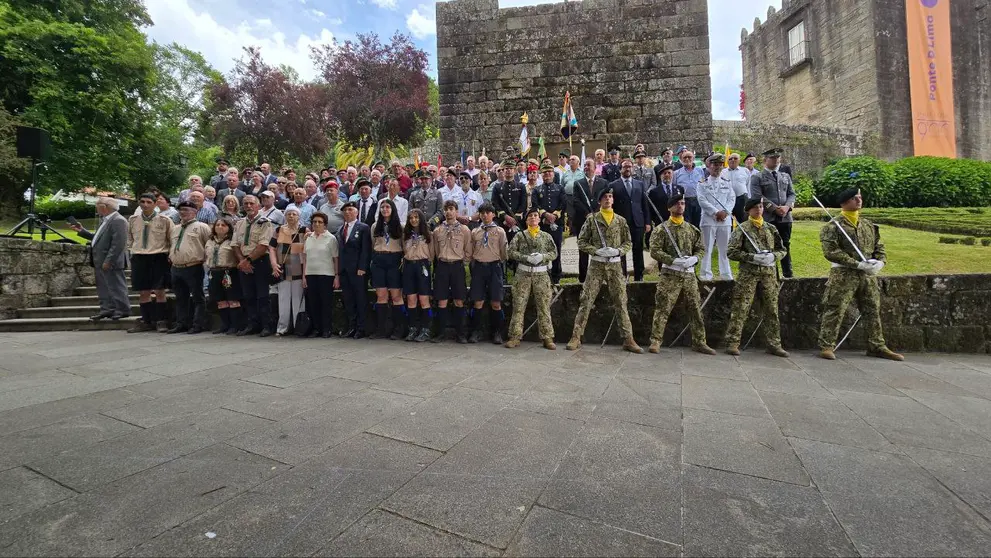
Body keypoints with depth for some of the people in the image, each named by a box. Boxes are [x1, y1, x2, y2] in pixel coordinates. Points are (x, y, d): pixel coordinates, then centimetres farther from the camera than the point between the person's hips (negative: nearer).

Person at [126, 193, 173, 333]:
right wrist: (132, 252, 13)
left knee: (159, 291, -4)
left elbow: (172, 240, 3)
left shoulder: (164, 220, -2)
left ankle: (160, 321, 5)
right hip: (138, 258, 4)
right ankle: (146, 321, 16)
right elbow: (129, 239, 21)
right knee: (143, 291, 7)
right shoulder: (132, 220, 8)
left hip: (158, 257, -3)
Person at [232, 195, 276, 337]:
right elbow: (235, 245, 10)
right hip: (243, 264, 6)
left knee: (262, 296, -4)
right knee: (247, 296, 8)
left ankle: (266, 326, 2)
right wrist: (242, 261, -6)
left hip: (260, 262, -6)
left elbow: (264, 246, -14)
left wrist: (248, 259, -15)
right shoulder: (239, 224, 15)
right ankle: (251, 325, 16)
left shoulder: (265, 223, -4)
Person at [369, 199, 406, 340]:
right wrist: (373, 259, 10)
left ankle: (398, 329, 3)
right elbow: (373, 245, 19)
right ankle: (381, 329, 7)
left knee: (396, 296, -4)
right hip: (378, 261, 3)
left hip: (394, 260, -3)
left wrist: (403, 260, -8)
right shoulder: (375, 226, 15)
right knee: (381, 296, 2)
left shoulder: (400, 227, 5)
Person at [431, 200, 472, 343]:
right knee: (442, 301, 2)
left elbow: (468, 252, 5)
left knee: (459, 301, 1)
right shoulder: (437, 230, 8)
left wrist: (460, 262, 3)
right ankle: (442, 332, 12)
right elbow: (435, 251, 16)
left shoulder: (464, 230, 2)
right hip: (442, 266, 2)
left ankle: (460, 332, 10)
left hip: (457, 266, -1)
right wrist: (441, 260, 9)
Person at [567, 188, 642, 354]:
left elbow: (628, 242, 11)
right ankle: (576, 337, 4)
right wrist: (596, 250, -13)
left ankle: (628, 339, 9)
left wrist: (618, 250, -9)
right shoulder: (592, 219, 3)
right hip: (596, 265, -2)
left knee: (621, 302, 2)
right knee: (586, 301, -3)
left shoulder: (621, 220, 9)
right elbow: (581, 242, 1)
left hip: (615, 265, 2)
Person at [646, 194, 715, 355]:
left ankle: (699, 342, 18)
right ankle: (655, 341, 2)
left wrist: (694, 258, -3)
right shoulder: (661, 229, -1)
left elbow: (700, 248, 19)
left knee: (695, 309, 7)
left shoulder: (692, 229, 14)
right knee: (662, 309, -6)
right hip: (669, 275, -5)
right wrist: (674, 260, -18)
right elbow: (654, 251, -9)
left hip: (689, 274, 5)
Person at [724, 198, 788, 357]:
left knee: (772, 310, 7)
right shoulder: (742, 229, 1)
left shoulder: (771, 229, 14)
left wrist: (773, 256, -5)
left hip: (769, 273, 4)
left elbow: (782, 249, 16)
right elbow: (732, 252, -6)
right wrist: (752, 257, -17)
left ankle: (774, 344, 17)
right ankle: (732, 343, 0)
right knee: (740, 309, -5)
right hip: (748, 273, -4)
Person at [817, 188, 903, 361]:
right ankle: (826, 346, -2)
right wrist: (858, 264, -19)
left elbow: (879, 247, 20)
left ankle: (877, 346, 23)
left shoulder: (869, 225, 17)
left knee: (873, 311, 12)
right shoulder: (833, 226, -6)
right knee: (834, 311, -8)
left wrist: (880, 262, -2)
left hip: (868, 275, 7)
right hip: (843, 274, -7)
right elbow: (830, 251, -16)